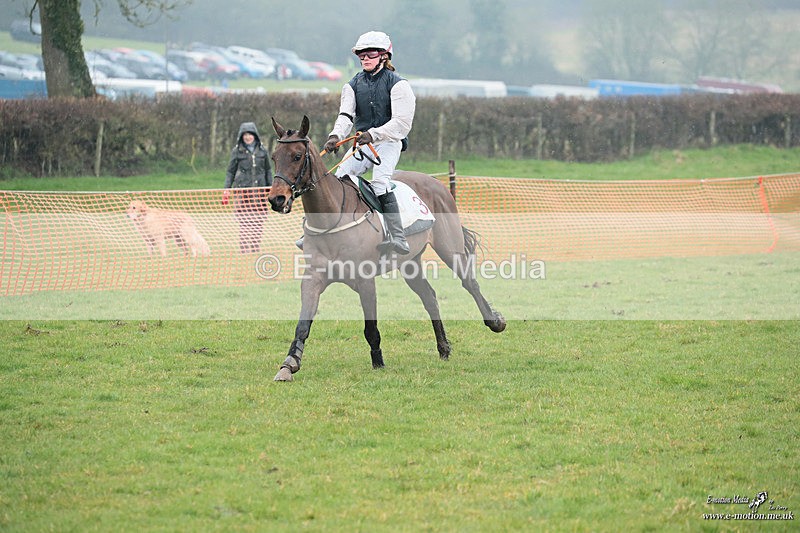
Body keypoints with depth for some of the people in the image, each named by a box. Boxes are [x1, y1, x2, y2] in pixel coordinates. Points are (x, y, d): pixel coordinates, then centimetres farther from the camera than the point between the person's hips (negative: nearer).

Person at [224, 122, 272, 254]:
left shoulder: (262, 151, 9)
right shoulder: (237, 151, 3)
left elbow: (268, 171, 17)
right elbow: (230, 172, 7)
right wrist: (227, 189, 0)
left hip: (259, 190, 2)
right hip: (242, 190, -2)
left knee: (258, 222, 1)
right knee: (244, 223, -7)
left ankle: (256, 249, 9)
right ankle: (244, 250, -3)